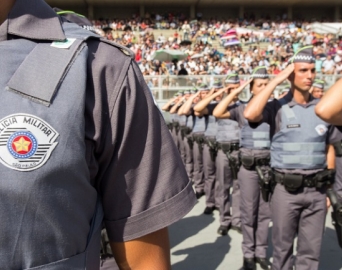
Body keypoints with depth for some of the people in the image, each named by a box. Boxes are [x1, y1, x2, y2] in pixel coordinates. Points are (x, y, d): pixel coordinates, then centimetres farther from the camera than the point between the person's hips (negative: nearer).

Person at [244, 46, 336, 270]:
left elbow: (328, 150, 12)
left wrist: (328, 189, 10)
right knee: (283, 247, 12)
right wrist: (276, 80, -18)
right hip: (286, 189, -3)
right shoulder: (278, 108, -6)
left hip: (316, 190, 3)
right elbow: (250, 114, -27)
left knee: (311, 251, 12)